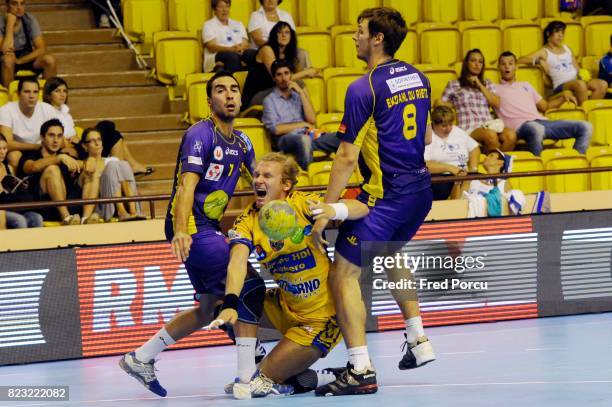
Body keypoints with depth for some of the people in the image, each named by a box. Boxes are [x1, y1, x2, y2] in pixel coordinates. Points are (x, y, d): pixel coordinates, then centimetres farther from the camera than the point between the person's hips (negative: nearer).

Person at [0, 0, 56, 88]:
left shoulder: (30, 20, -10)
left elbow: (41, 49, -15)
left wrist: (19, 61, -24)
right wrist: (10, 24, -30)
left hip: (27, 58, 3)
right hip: (8, 61, -3)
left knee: (50, 60, -24)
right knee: (8, 59, -38)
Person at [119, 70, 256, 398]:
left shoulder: (240, 141, 13)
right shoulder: (200, 134, -13)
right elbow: (186, 186, -24)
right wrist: (181, 232, -38)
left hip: (209, 228, 9)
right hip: (192, 227, -9)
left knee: (208, 310, 14)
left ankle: (140, 359, 21)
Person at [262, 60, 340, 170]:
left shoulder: (297, 95, 25)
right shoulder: (270, 100, 11)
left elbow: (312, 120, 9)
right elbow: (276, 129, -2)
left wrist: (301, 93, 7)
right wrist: (301, 124, 5)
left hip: (308, 135, 5)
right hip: (287, 139, -5)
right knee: (304, 139, -43)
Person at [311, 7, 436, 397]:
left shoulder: (364, 89, -15)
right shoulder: (418, 78, 8)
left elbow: (347, 157, -16)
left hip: (386, 196, -8)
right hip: (421, 189, 9)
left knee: (343, 274, -5)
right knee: (387, 257, 33)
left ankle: (361, 370, -12)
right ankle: (419, 342, 30)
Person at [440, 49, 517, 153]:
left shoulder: (487, 84, 25)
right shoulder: (454, 85, 17)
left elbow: (496, 103, 9)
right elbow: (440, 105, 18)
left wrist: (480, 85, 7)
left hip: (489, 125, 3)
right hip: (469, 129, -3)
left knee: (510, 135, -34)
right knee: (491, 135, -40)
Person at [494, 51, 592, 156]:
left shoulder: (526, 85, 34)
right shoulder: (496, 89, 20)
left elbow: (544, 106, 32)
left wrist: (563, 97, 18)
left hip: (542, 121, 6)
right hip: (522, 125, -6)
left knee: (585, 127, -12)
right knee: (537, 129, -46)